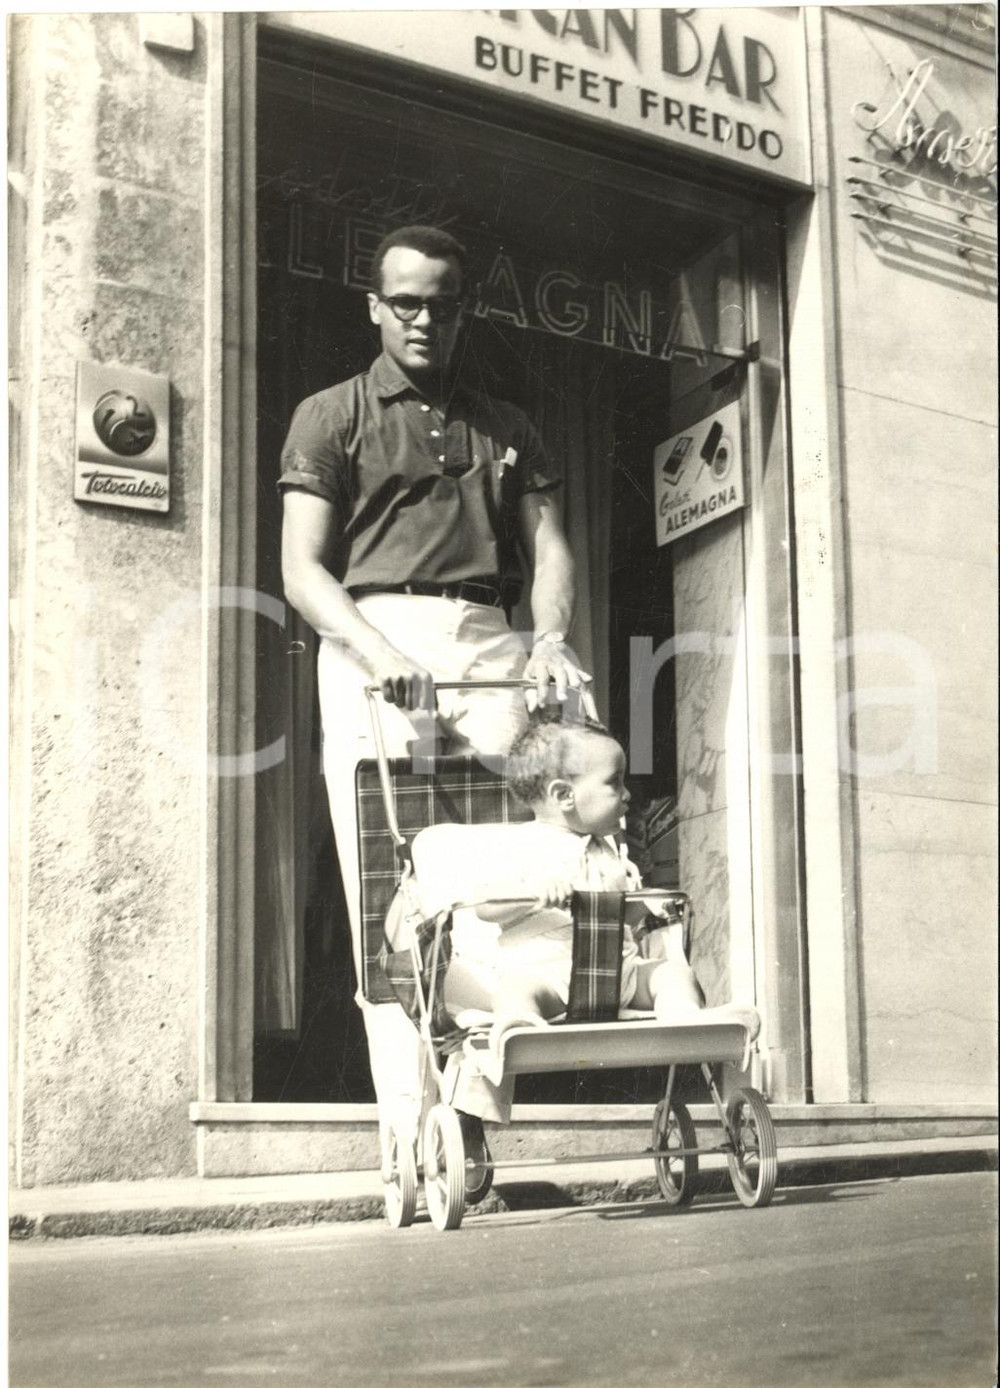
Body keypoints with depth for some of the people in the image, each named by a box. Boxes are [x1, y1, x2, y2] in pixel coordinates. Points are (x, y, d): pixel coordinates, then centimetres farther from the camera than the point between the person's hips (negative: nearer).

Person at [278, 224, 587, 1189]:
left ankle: (473, 1121, -9)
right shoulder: (330, 416, 13)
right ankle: (414, 1135, -8)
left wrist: (551, 636, -9)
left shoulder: (504, 429, 24)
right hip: (373, 646, -2)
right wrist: (380, 653, -16)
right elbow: (302, 571, 2)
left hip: (489, 648, 3)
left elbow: (548, 546, 13)